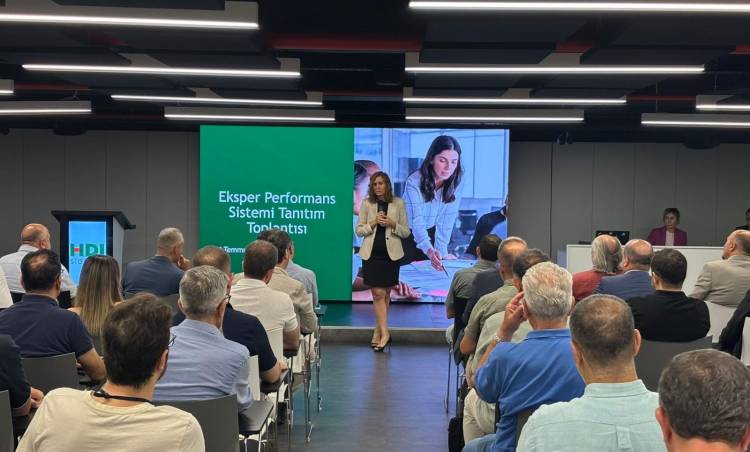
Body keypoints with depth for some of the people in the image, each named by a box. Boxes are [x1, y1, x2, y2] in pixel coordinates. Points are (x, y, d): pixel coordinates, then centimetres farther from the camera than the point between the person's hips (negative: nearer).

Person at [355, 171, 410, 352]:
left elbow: (406, 232, 4)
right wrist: (373, 223, -12)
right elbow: (359, 230, 4)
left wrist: (392, 224, -13)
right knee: (378, 294, -6)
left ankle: (378, 332, 21)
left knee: (385, 293, 9)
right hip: (372, 253, -1)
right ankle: (384, 333, -6)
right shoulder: (366, 203, 2)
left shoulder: (398, 203, 1)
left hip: (391, 253, 1)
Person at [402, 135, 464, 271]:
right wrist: (430, 251, -50)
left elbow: (446, 221, -16)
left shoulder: (455, 183, -15)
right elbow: (417, 222, -34)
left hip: (431, 234, 3)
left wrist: (441, 252, -25)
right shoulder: (414, 182, -28)